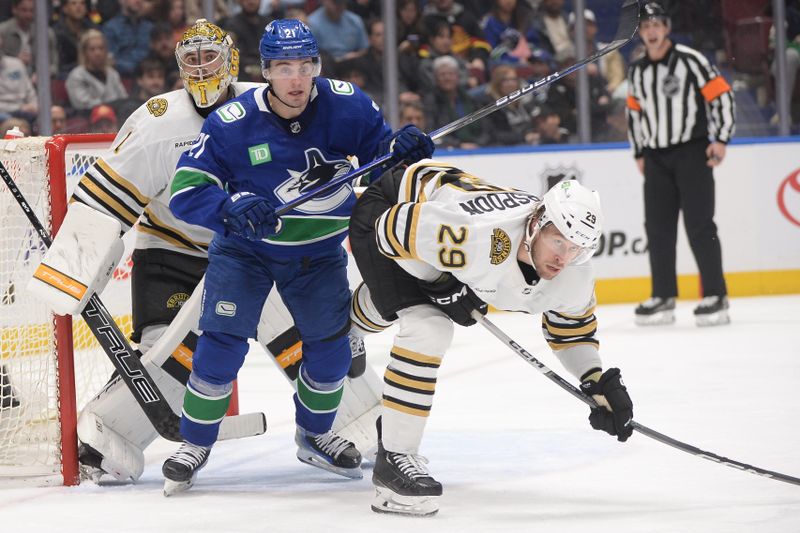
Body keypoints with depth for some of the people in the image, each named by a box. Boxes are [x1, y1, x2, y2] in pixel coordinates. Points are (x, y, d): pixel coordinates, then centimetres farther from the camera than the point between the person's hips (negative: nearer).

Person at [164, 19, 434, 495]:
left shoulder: (347, 105, -18)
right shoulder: (232, 123, -23)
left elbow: (379, 151, -5)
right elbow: (185, 192, -23)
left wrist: (400, 148, -30)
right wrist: (231, 208, -43)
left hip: (319, 250, 2)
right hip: (245, 249, -2)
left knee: (332, 345, -1)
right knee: (224, 340, -16)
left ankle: (315, 435, 28)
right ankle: (195, 445, 2)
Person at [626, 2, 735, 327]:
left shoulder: (690, 61, -9)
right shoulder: (637, 72, 9)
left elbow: (721, 95, -8)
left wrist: (721, 139, -11)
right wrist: (639, 153, 18)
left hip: (692, 151, -6)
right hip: (657, 158, 6)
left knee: (699, 225, -9)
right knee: (658, 227, 5)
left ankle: (715, 297, -6)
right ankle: (663, 298, 12)